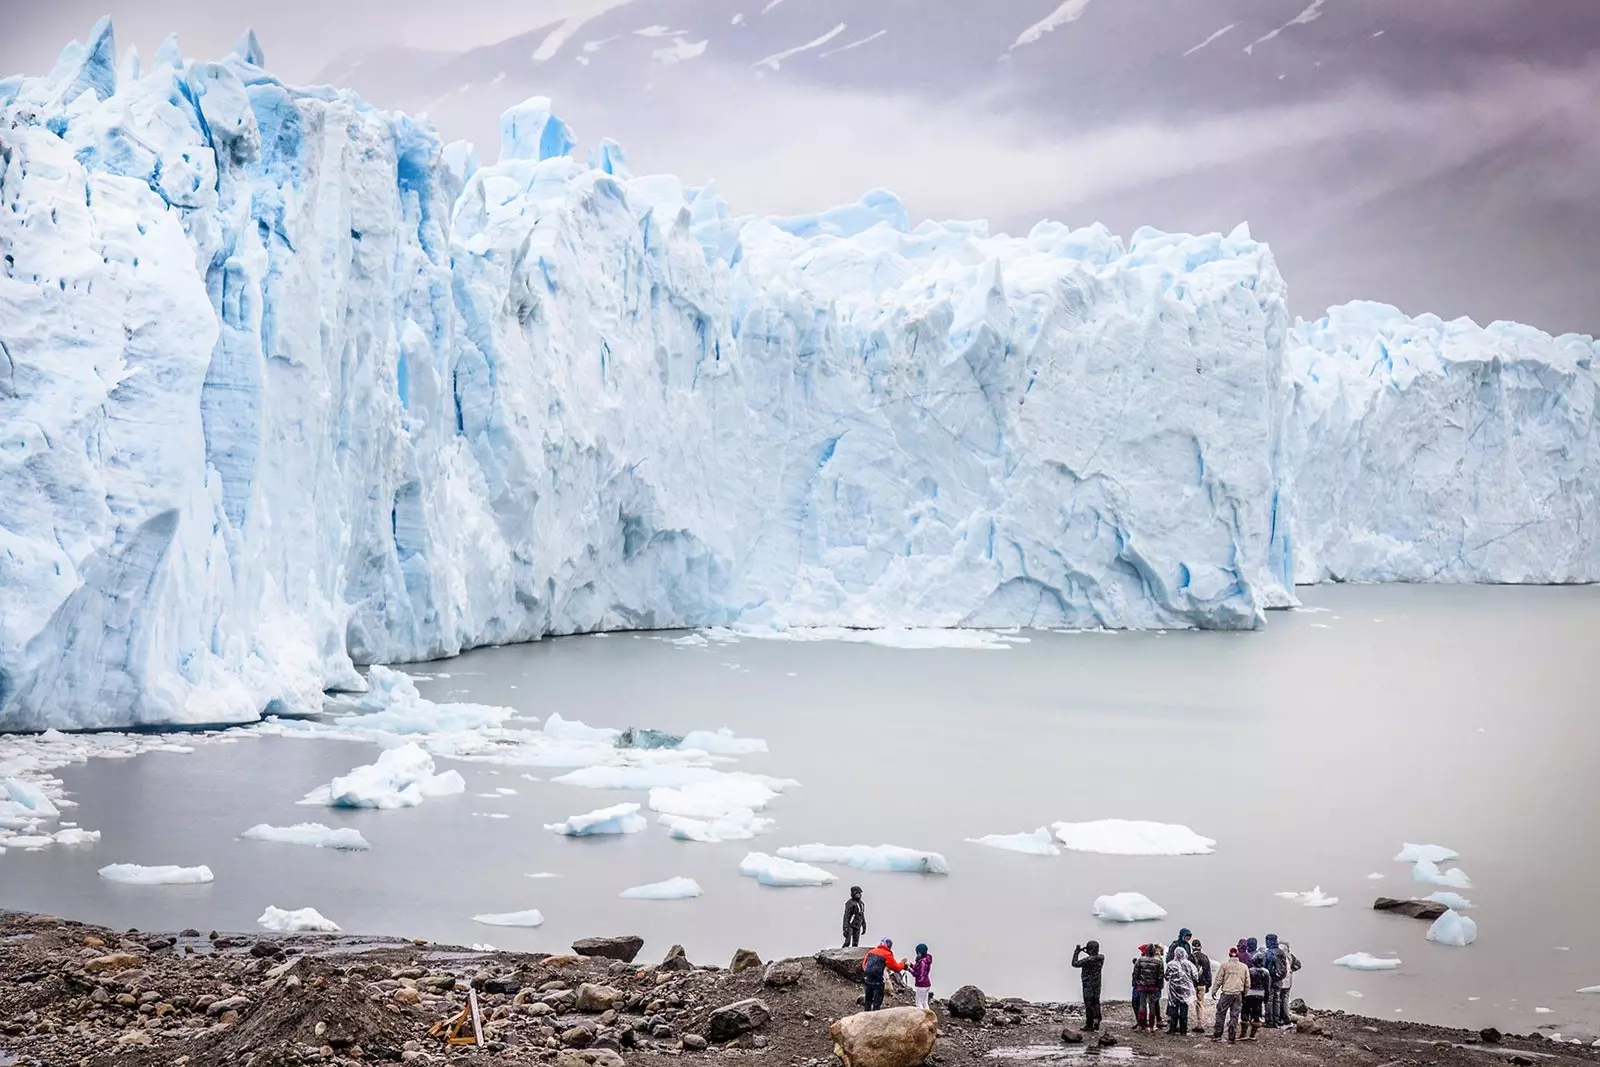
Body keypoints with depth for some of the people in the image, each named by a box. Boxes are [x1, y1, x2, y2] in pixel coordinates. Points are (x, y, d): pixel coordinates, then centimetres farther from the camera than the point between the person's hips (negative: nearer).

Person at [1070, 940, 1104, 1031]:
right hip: (1097, 984, 6)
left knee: (1089, 1004, 0)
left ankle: (1089, 1025, 3)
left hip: (1088, 985, -6)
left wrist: (1077, 952, -6)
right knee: (1096, 1003, 14)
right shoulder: (1101, 958, -2)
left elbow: (1074, 963, -14)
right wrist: (1085, 952, 11)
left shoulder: (1088, 960, -22)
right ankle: (1096, 1023, 16)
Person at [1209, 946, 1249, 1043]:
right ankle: (1231, 1038, 4)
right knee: (1234, 1015, 5)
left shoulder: (1225, 966, -2)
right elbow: (1247, 983, 12)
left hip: (1226, 993, -3)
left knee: (1221, 1014, 6)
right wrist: (1245, 995, 20)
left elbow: (1219, 980, -2)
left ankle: (1217, 1035, 3)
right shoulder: (1244, 967, 8)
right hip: (1238, 993, 3)